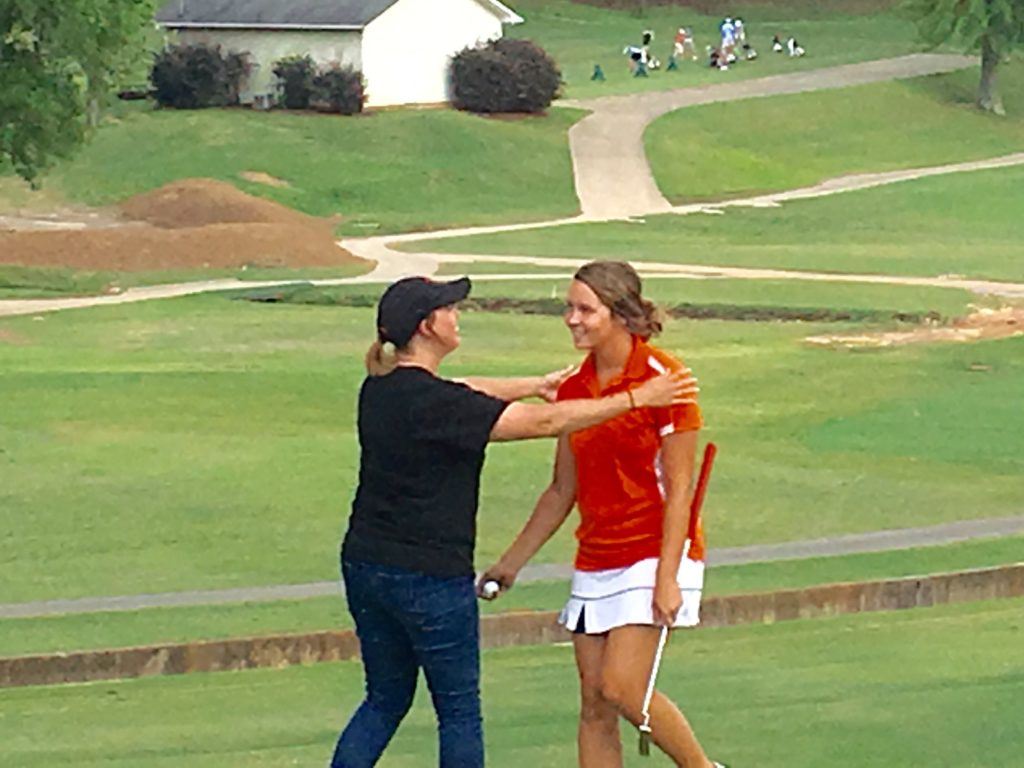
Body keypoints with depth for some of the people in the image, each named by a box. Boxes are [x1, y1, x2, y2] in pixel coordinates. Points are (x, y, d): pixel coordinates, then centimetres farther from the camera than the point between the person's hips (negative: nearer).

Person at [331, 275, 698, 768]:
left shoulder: (381, 389, 4)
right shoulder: (433, 403, -20)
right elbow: (544, 422, -18)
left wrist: (536, 386, 34)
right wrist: (636, 399, -11)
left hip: (364, 562, 8)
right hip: (430, 576, -8)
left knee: (386, 700, 18)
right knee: (459, 710, 6)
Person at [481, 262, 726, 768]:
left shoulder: (662, 379, -12)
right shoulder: (574, 388, 8)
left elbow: (678, 489, -12)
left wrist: (667, 578, -18)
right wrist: (512, 562, 20)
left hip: (652, 554, -7)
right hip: (594, 563, 7)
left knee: (622, 688, -17)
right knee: (594, 705, 3)